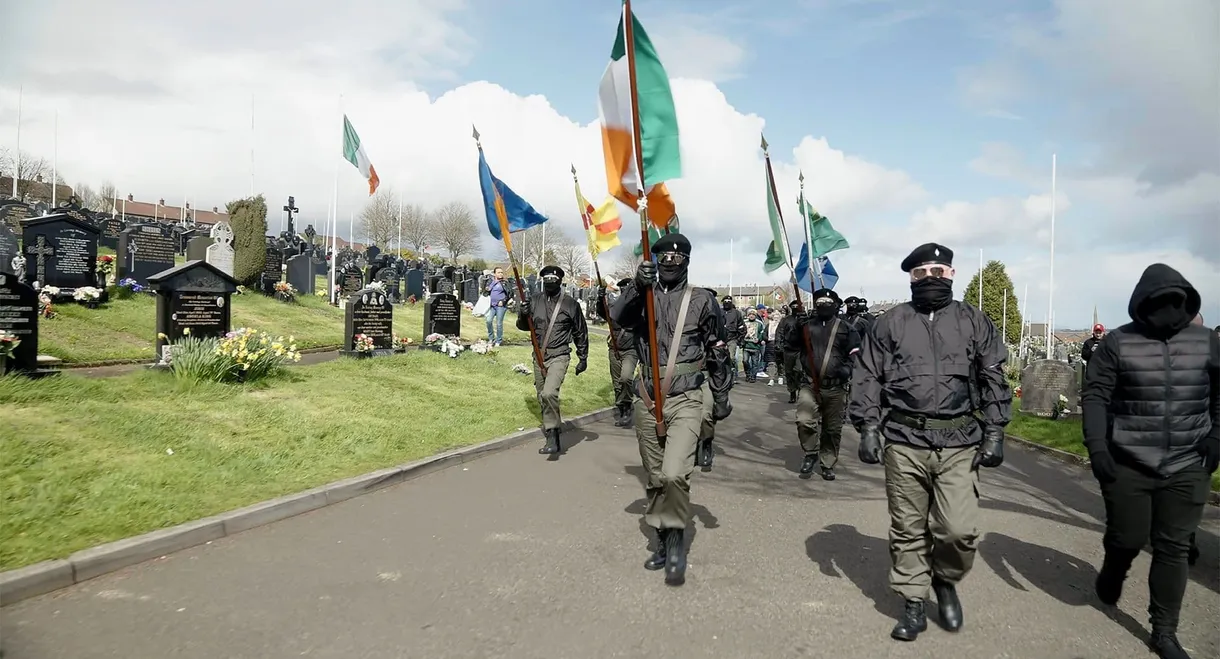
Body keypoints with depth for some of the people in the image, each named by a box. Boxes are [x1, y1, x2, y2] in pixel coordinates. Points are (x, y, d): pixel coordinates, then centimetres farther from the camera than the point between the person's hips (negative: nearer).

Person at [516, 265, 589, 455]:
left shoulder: (570, 304, -4)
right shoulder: (535, 303, 5)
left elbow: (581, 333, 4)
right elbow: (523, 326, 10)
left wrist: (583, 358, 5)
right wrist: (523, 314, -12)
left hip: (559, 357, -5)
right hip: (539, 357, 5)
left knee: (549, 394, -25)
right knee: (542, 399, 12)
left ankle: (553, 437, -14)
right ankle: (551, 433, 29)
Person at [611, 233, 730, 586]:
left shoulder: (701, 301, 2)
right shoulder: (641, 296, 7)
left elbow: (716, 350, 9)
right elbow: (618, 317, -14)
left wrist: (721, 395, 11)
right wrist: (637, 287, -30)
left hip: (685, 400, -3)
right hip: (647, 401, 3)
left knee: (674, 474, -19)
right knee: (655, 478, 11)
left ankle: (677, 537, 2)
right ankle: (663, 541, 26)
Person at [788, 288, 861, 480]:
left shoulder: (846, 328, 3)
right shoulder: (807, 324, 8)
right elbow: (789, 345, 4)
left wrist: (847, 368, -11)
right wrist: (796, 328, -13)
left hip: (835, 388, 0)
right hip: (809, 385, 0)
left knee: (832, 429, 7)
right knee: (804, 421, -16)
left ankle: (828, 464, 23)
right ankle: (811, 454, 9)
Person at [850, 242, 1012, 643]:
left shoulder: (974, 322, 9)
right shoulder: (890, 323, 7)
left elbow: (994, 379, 9)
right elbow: (867, 378, 6)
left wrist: (995, 432, 2)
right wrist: (868, 428, -2)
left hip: (959, 444, 0)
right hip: (904, 442, 0)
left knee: (959, 530, -8)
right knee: (908, 530, 6)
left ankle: (945, 581, 23)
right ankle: (913, 605, 20)